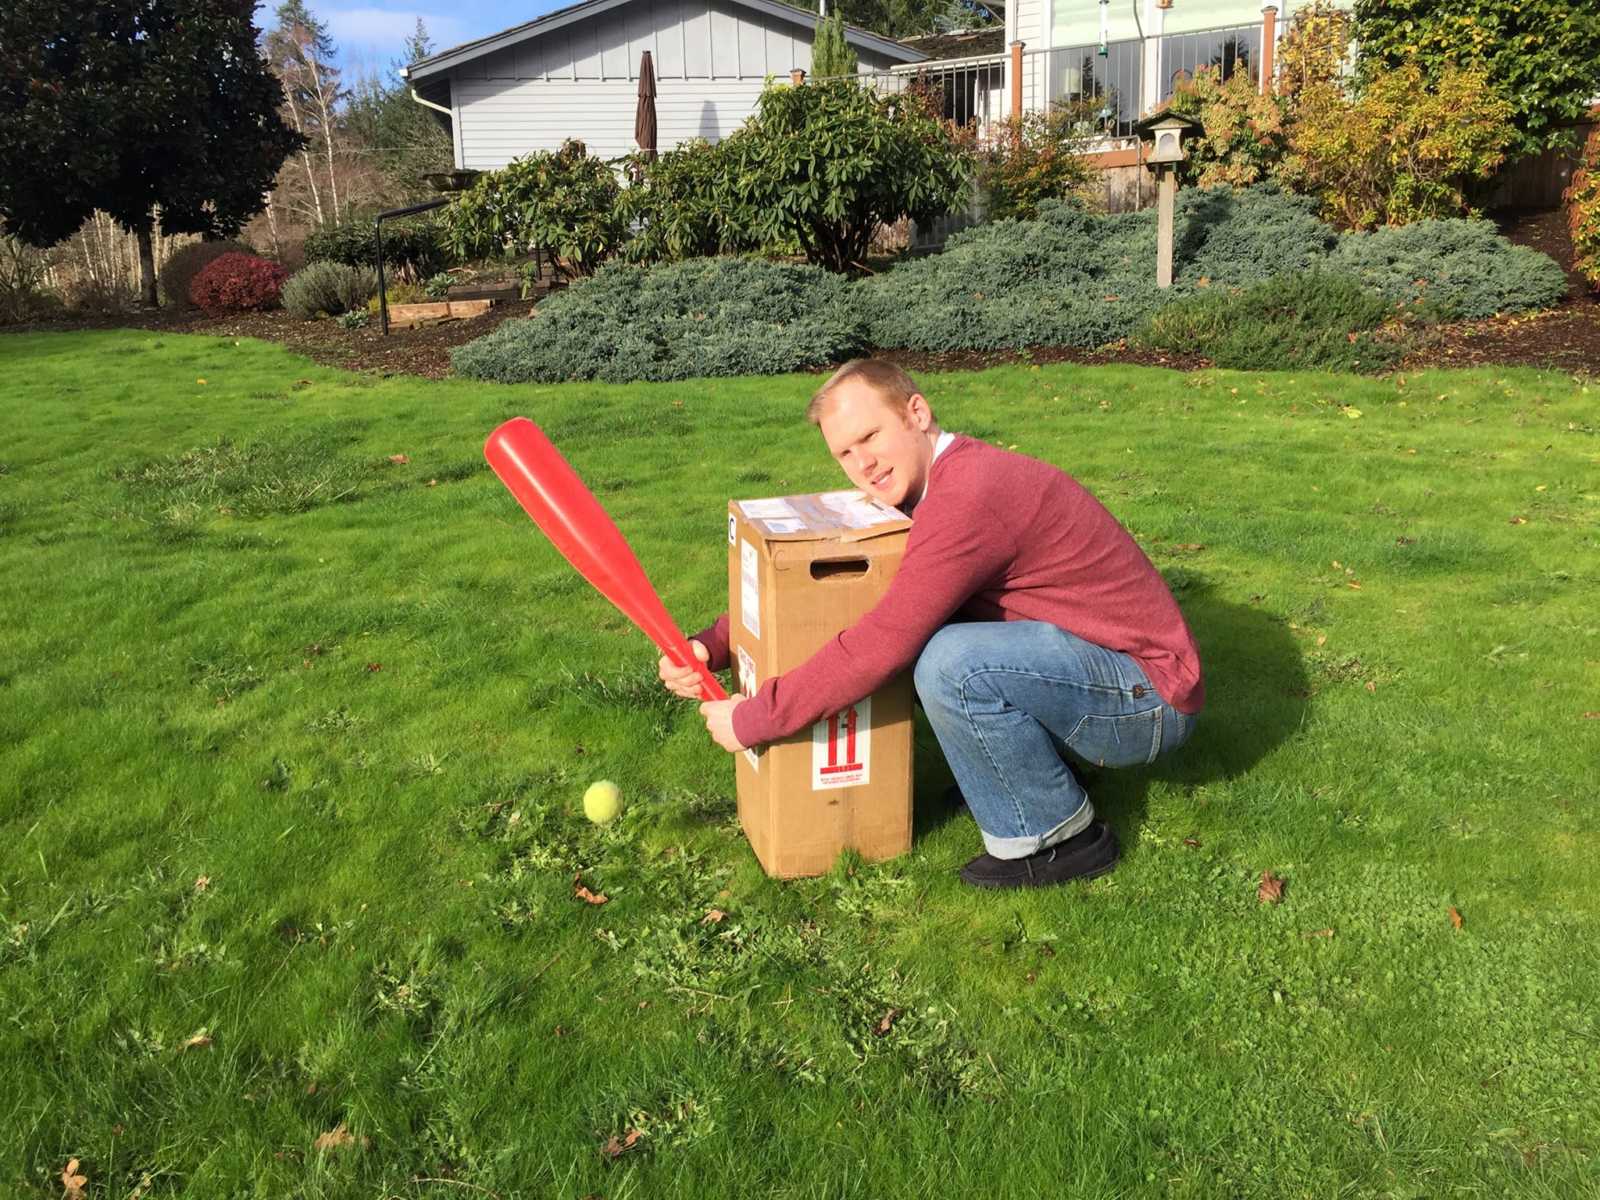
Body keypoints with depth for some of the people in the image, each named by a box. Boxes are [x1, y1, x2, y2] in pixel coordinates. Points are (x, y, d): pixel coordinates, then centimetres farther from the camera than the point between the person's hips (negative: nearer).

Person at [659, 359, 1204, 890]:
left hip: (1149, 700, -9)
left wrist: (751, 720, -20)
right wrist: (712, 646, -5)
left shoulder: (971, 494, -26)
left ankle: (1065, 837, -8)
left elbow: (882, 644, -30)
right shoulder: (920, 485, 5)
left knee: (949, 663, -30)